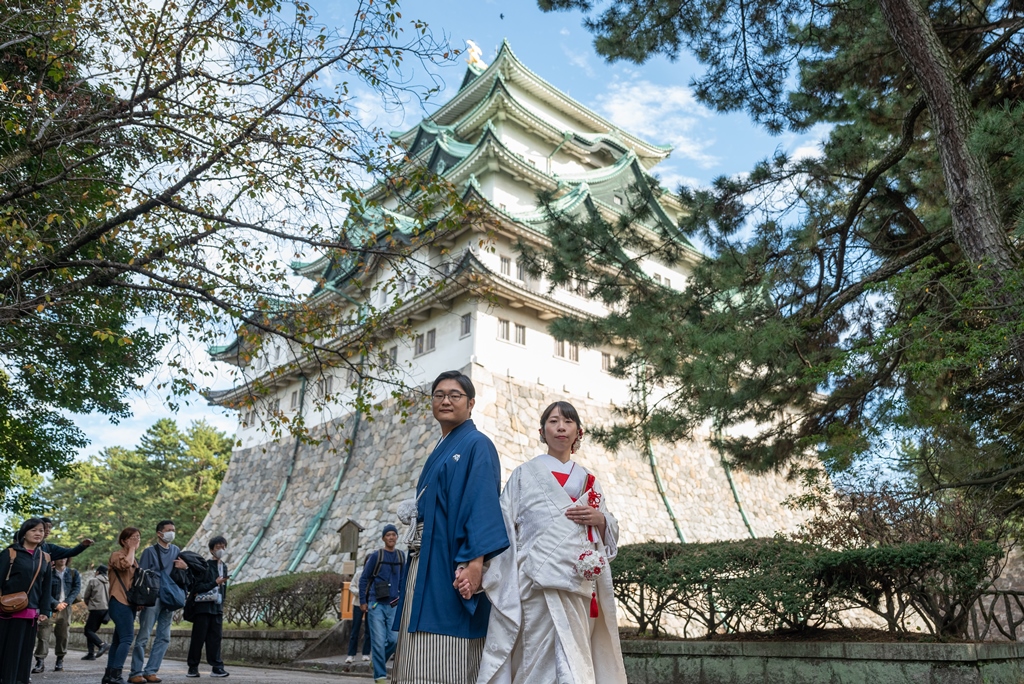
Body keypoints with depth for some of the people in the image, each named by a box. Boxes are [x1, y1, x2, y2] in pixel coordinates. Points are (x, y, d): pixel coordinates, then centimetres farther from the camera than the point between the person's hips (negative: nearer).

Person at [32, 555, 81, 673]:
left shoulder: (73, 573, 7)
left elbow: (77, 588, 2)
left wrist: (66, 602, -10)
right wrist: (56, 604, -14)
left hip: (65, 608, 2)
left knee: (62, 635, 5)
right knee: (43, 634, -9)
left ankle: (60, 661, 16)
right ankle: (40, 662, -4)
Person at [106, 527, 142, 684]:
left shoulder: (134, 559, 21)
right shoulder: (116, 555, -6)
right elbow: (126, 564, -29)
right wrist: (132, 548, -13)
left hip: (129, 603, 9)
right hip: (120, 603, -9)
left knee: (118, 639, 10)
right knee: (127, 638, -17)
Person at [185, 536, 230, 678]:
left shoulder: (224, 567, 14)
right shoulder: (204, 565, -5)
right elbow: (197, 586, -11)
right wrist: (215, 583, -19)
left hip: (217, 607, 5)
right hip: (203, 606, -5)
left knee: (215, 637, 2)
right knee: (198, 637, 0)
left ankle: (217, 667, 1)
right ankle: (193, 667, 10)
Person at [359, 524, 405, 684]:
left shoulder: (400, 557, 9)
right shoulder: (375, 556, -2)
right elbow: (364, 579, 0)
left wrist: (401, 599, 11)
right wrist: (362, 601, -3)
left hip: (393, 605, 4)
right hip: (376, 604, -4)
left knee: (394, 639, 0)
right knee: (378, 640, -3)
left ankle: (378, 661, 27)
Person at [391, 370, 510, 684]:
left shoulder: (476, 445, -4)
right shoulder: (439, 452, 22)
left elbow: (484, 503, -16)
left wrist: (475, 560, -27)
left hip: (451, 562, -9)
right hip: (426, 563, 9)